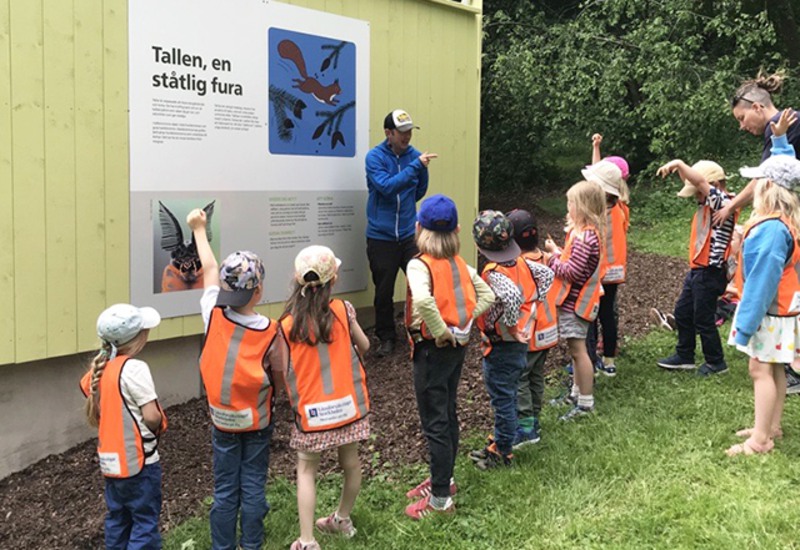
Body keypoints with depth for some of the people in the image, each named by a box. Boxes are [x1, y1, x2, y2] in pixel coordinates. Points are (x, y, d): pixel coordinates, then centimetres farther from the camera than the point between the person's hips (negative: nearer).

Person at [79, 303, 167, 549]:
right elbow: (151, 416, -21)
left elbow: (92, 418, 11)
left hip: (112, 459, 8)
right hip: (138, 460, -7)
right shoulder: (134, 368, -20)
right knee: (145, 522, 3)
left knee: (117, 520, 18)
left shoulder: (99, 369, 4)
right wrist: (160, 426, -2)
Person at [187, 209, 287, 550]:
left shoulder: (213, 315, -15)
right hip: (257, 421, -2)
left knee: (225, 489, 12)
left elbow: (210, 271, 0)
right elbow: (280, 375, -9)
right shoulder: (270, 332, -20)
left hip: (222, 420, 2)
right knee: (253, 486, 11)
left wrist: (199, 231, 15)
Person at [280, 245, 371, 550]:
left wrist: (293, 401, 9)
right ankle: (343, 519, 40)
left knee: (306, 470, 12)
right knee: (350, 462, 21)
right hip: (348, 404, 2)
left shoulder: (287, 325, -10)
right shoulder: (343, 310, -8)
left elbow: (284, 374, -9)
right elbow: (363, 346, 7)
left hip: (310, 411, -1)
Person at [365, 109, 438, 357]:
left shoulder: (413, 155, 2)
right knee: (384, 291, 7)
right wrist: (416, 165, -27)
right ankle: (386, 338, 24)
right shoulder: (375, 157, -8)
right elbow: (387, 187, -24)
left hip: (409, 234, 2)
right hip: (381, 236, -2)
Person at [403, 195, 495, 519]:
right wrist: (464, 322, 2)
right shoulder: (459, 263, 4)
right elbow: (487, 296, 6)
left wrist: (441, 331, -24)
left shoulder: (419, 264, -18)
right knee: (447, 416, 20)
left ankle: (441, 498, 11)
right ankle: (442, 480, 34)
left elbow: (422, 300, -37)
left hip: (433, 349, -7)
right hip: (458, 346, 8)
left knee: (435, 422, 2)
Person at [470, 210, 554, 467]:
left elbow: (512, 296, -43)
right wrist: (533, 303, 7)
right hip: (520, 343, 9)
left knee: (502, 399, 6)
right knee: (507, 396, 21)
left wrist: (511, 326, -28)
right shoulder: (520, 261, -2)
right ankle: (500, 441, 36)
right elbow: (547, 274, 8)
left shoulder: (494, 273, -26)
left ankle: (502, 452, 20)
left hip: (502, 347, -9)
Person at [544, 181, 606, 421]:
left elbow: (571, 272, -25)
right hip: (575, 300, 11)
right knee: (576, 348, 20)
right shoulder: (590, 232, 9)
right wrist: (558, 252, 2)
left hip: (575, 302, -11)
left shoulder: (583, 238, -23)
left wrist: (552, 257, -13)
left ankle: (586, 403, 4)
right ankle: (577, 393, 34)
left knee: (578, 349, -4)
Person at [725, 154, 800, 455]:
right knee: (774, 368, 16)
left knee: (760, 369, -3)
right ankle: (771, 427, 27)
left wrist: (747, 321, -21)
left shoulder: (771, 229, -25)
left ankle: (760, 439, 3)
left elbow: (763, 278, -25)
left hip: (768, 310, -10)